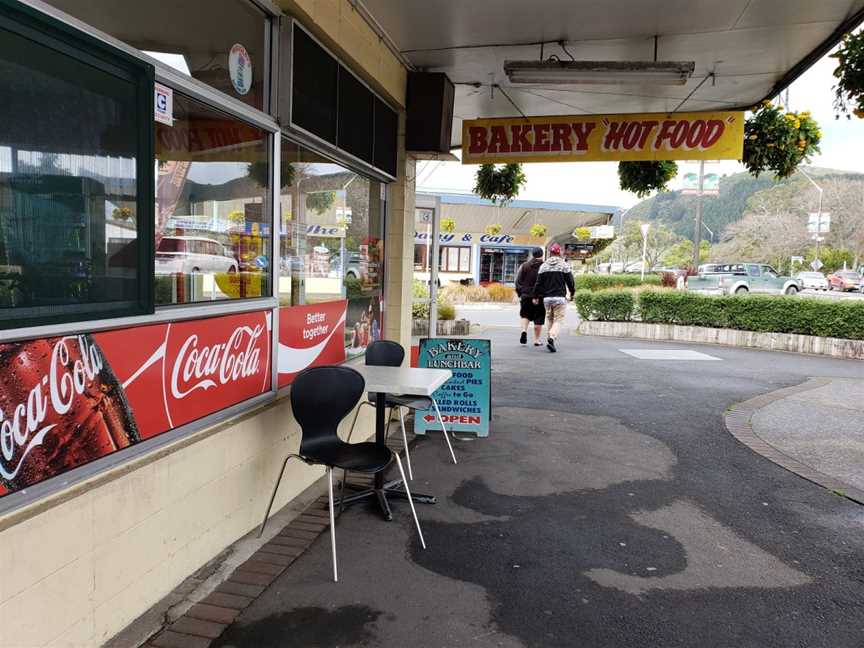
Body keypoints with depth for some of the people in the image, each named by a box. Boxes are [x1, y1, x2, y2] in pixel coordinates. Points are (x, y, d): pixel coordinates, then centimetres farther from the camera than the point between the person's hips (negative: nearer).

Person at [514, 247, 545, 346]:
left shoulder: (524, 266, 3)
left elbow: (518, 281, 2)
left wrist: (520, 294, 7)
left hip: (526, 296, 2)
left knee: (525, 315, 16)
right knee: (538, 319, 6)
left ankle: (524, 330, -8)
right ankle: (537, 339, 9)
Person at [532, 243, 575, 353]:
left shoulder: (543, 266, 6)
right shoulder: (564, 265, -3)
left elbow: (538, 283, 4)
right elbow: (570, 281, -1)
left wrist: (536, 296, 12)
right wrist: (572, 293, 15)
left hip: (547, 298, 3)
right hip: (560, 297, -3)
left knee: (549, 319, 18)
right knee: (558, 320, -3)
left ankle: (551, 338, 21)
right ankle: (552, 338, -22)